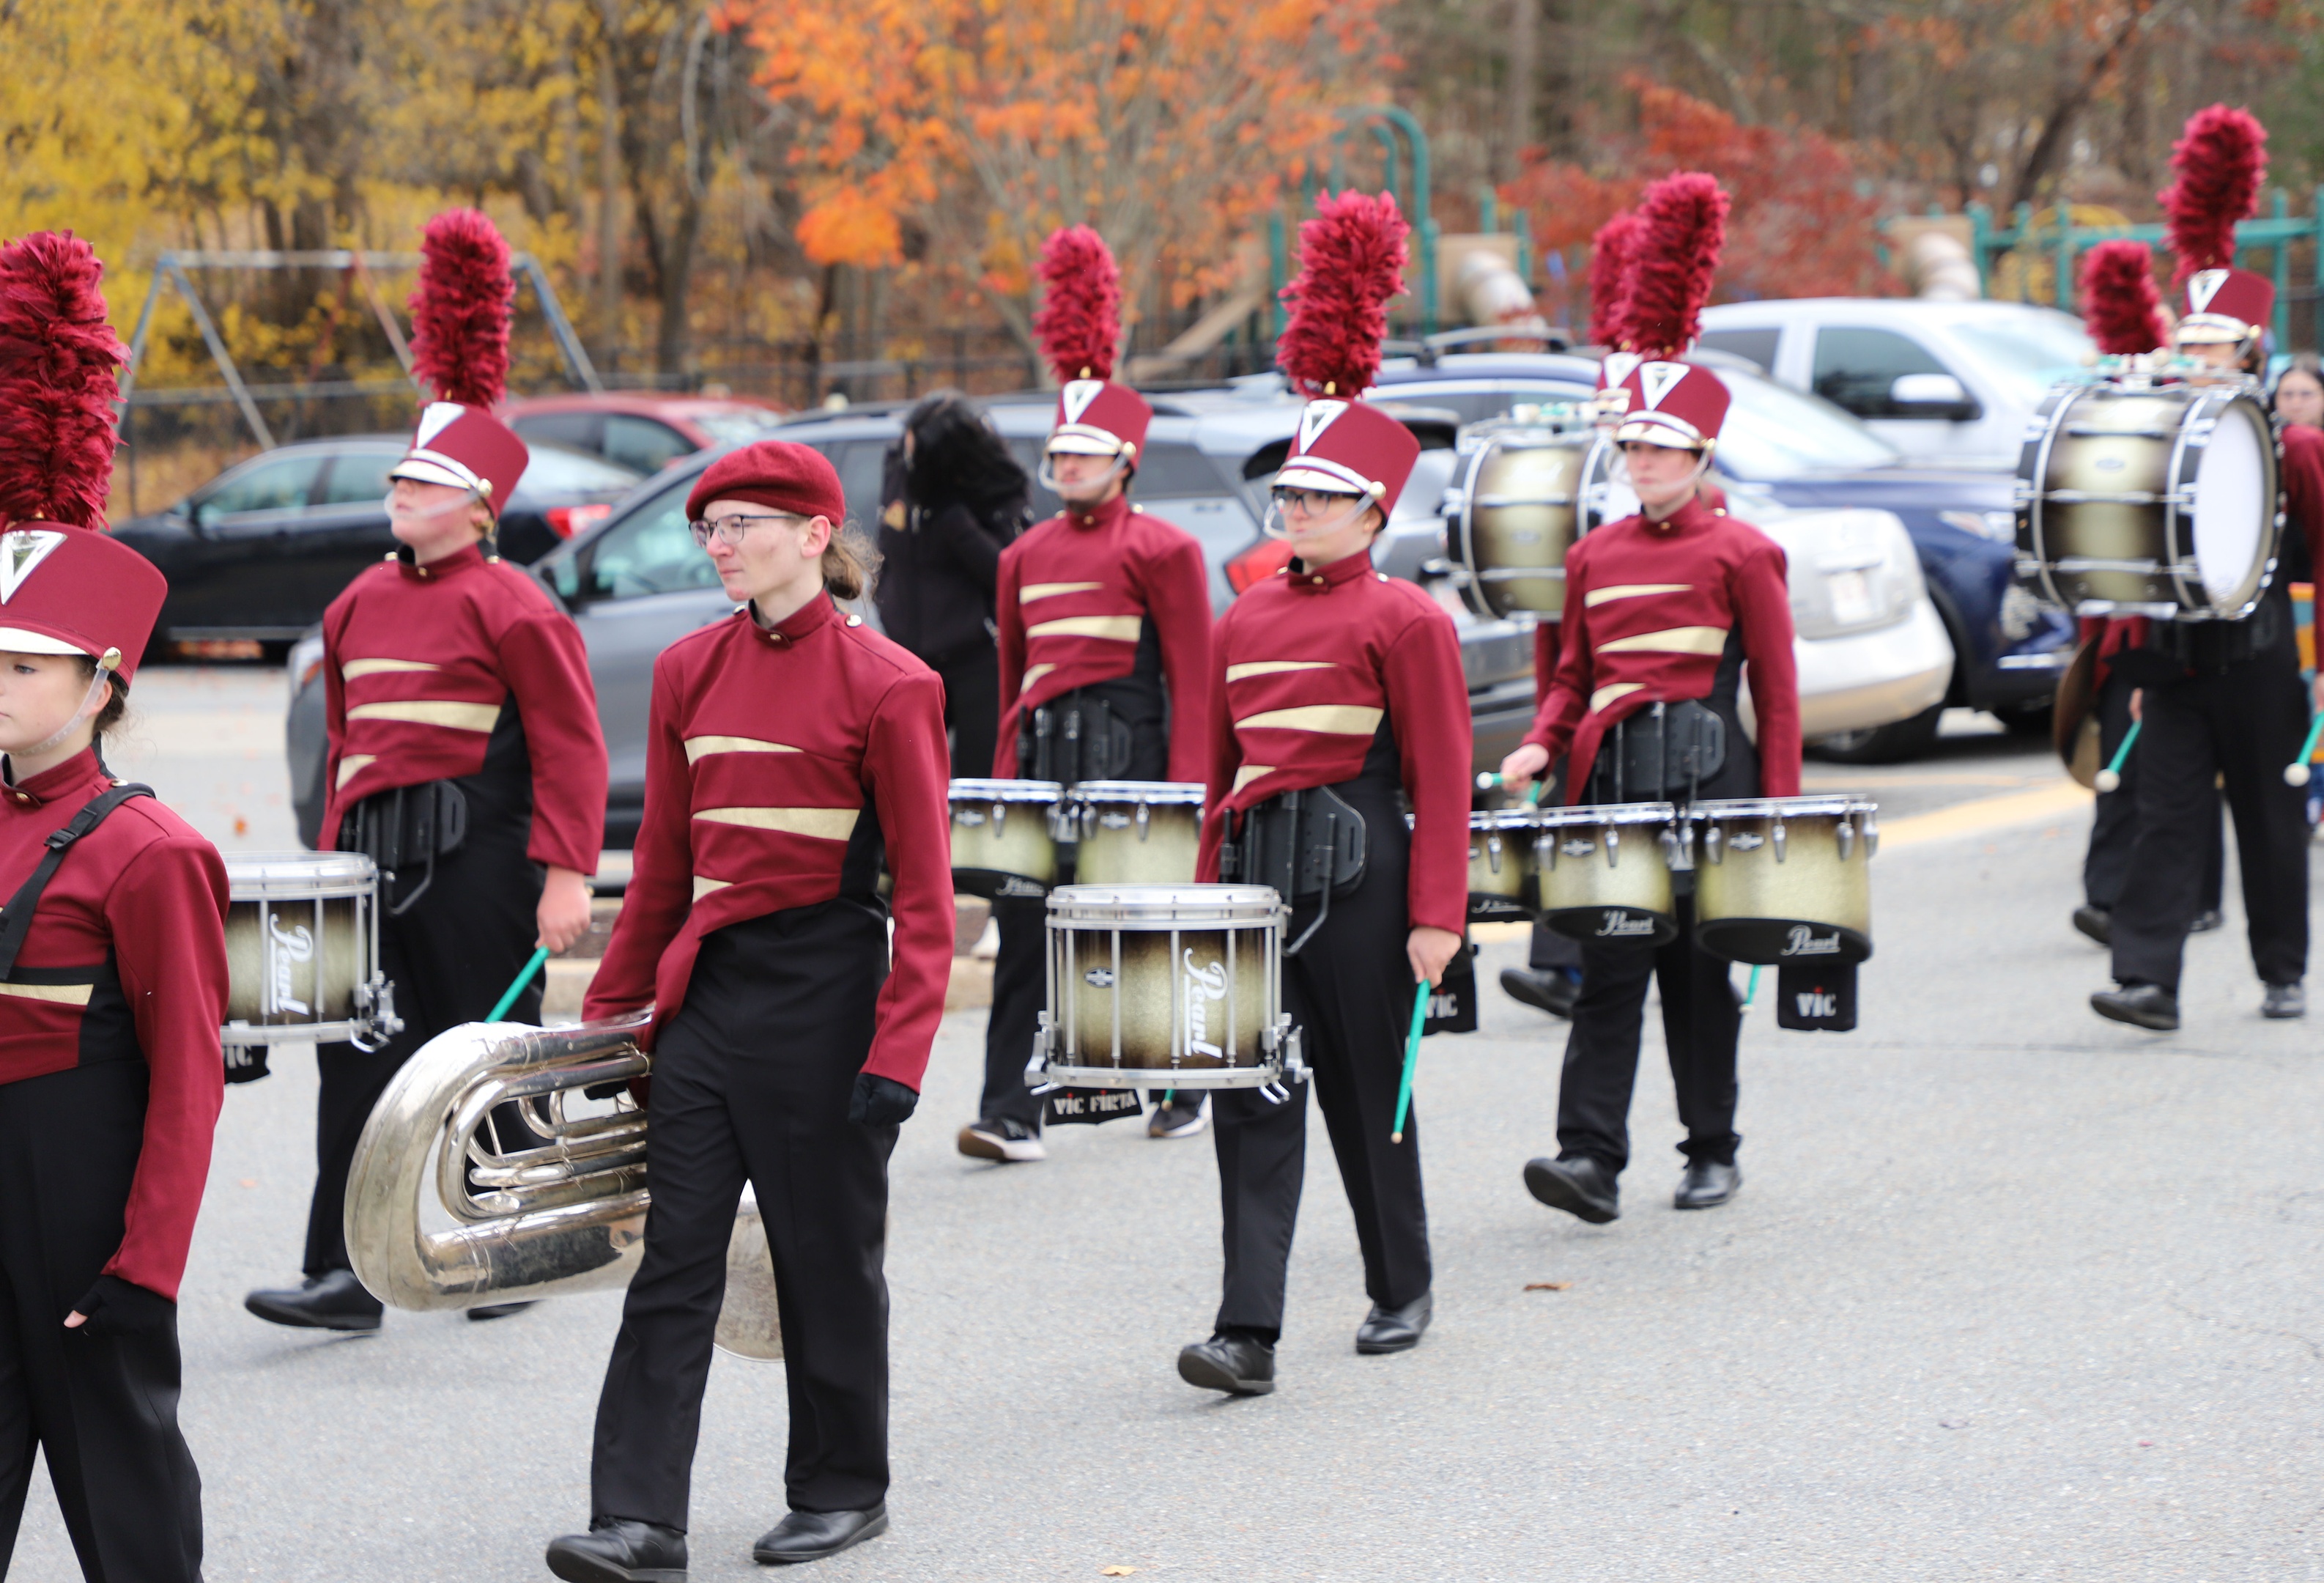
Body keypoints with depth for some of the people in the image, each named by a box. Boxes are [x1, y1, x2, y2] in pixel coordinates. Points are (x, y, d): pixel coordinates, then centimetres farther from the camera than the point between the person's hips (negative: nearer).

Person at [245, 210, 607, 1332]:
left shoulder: (512, 607, -7)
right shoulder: (360, 604, 13)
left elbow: (570, 747, -10)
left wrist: (567, 875, -17)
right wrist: (334, 853, 19)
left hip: (477, 861, -6)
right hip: (376, 860, 6)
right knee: (359, 1058, 0)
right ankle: (345, 1275, 0)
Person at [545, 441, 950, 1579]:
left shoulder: (886, 685, -9)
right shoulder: (690, 672, 7)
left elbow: (924, 893, -9)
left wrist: (898, 1054, -15)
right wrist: (610, 1012, 15)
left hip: (821, 994, -5)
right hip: (706, 993, 5)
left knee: (827, 1252, 8)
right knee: (675, 1257, -1)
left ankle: (841, 1488, 25)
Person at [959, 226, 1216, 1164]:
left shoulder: (1162, 550, -1)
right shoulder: (1025, 557, 16)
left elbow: (1192, 680, -4)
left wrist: (1187, 786, -11)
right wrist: (1005, 775, 15)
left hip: (1126, 759, -5)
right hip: (1040, 759, 5)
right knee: (1024, 928, -6)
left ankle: (1185, 1092, 23)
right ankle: (1010, 1115, -9)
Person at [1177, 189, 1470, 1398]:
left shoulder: (1405, 619, -4)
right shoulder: (1246, 618, 13)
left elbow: (1442, 778, -7)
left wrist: (1438, 914, -12)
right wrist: (1212, 889, 16)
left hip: (1357, 876, -4)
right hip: (1255, 872, 5)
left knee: (1365, 1091, 8)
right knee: (1251, 1094, -5)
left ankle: (1402, 1290, 28)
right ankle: (1249, 1334, -10)